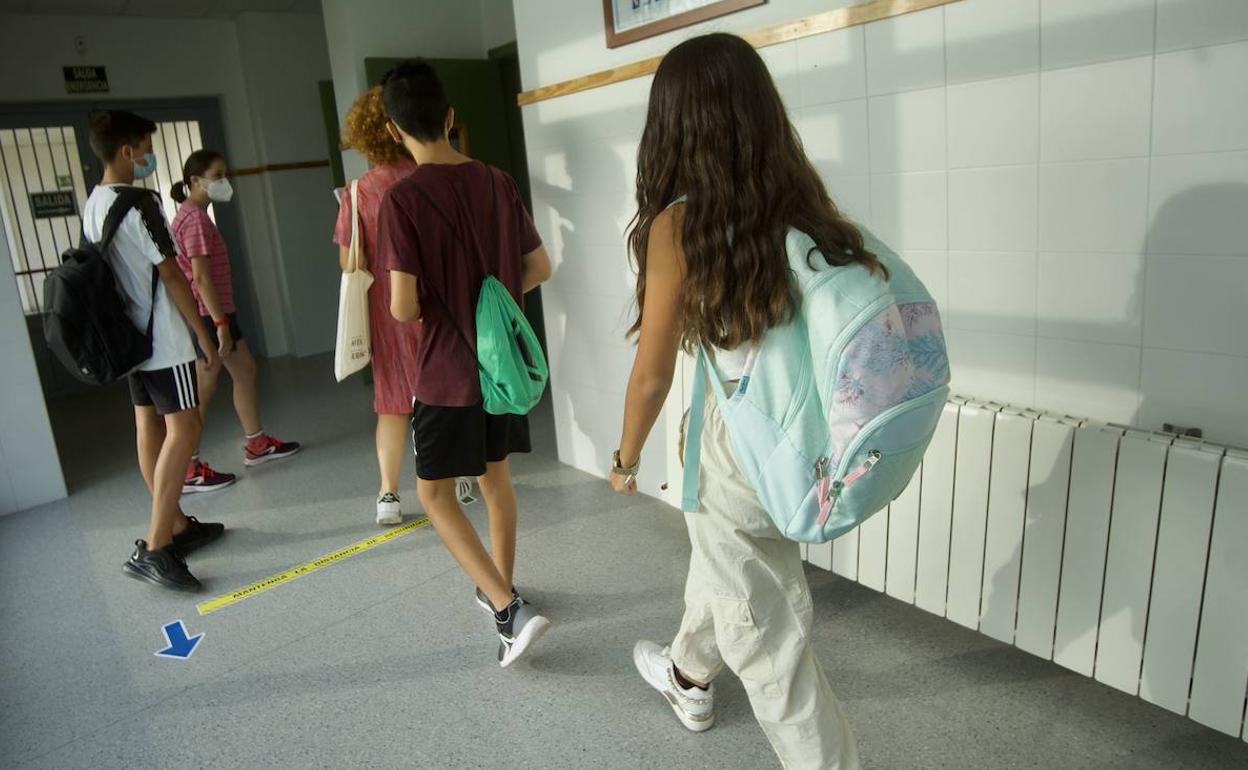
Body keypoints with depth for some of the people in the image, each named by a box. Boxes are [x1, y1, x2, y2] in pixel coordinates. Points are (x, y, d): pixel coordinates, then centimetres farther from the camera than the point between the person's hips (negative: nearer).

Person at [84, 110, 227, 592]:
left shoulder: (93, 205, 13)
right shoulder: (137, 203, -15)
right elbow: (170, 275, -15)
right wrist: (203, 335, -10)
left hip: (130, 336, 10)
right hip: (162, 338, -9)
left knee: (150, 428, 12)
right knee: (184, 429, -10)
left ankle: (176, 525, 22)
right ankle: (154, 548, -13)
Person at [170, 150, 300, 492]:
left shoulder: (194, 216, 16)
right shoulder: (195, 218, -15)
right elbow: (201, 277, -22)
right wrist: (221, 324, -25)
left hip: (215, 311, 10)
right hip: (207, 315, -10)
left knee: (245, 370, 16)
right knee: (203, 390, -5)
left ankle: (257, 444, 27)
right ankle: (188, 471, 2)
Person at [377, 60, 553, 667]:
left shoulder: (401, 199, -16)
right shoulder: (498, 183, 0)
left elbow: (403, 308, -19)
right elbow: (540, 268, 6)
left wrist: (433, 309, 4)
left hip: (447, 371, -5)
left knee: (435, 492, 8)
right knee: (495, 475, 20)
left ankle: (509, 610, -1)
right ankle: (501, 588, 36)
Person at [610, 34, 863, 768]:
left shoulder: (679, 224, -16)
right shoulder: (800, 201, -2)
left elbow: (653, 374, -11)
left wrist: (627, 461, 6)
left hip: (743, 444, -7)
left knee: (767, 633, 13)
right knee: (722, 557, 32)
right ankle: (690, 677, 58)